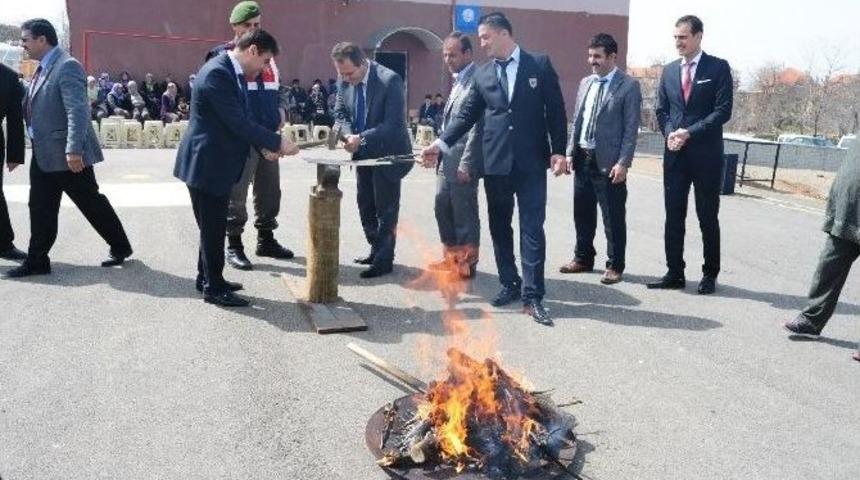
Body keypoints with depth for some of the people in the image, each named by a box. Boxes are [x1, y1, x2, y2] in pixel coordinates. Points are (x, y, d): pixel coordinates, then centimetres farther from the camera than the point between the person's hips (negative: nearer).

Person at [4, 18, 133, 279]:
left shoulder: (67, 66, -16)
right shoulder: (43, 68, 13)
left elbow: (78, 111, -25)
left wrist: (73, 149, -31)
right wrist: (36, 145, 22)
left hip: (65, 154, -9)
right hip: (43, 153, 9)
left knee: (92, 203, 4)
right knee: (40, 209, 10)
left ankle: (120, 247, 19)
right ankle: (37, 261, 19)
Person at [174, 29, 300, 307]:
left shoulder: (235, 73, 9)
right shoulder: (217, 73, -21)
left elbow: (243, 118, 13)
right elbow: (238, 122, -25)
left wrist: (264, 146, 0)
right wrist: (277, 143, -19)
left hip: (220, 163, 10)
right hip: (207, 164, -10)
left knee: (215, 225, 19)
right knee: (212, 227, 1)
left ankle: (207, 278, 33)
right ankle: (213, 288, 13)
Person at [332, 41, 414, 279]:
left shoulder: (389, 80, -23)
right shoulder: (345, 81, -5)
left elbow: (394, 124, -26)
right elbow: (341, 113, 5)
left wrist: (361, 138, -32)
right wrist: (348, 135, -15)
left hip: (387, 152, -7)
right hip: (363, 153, 7)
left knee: (385, 208, 1)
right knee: (365, 205, 16)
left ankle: (384, 260, 11)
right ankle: (376, 250, 32)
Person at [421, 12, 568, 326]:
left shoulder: (540, 64, 1)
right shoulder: (482, 74, 9)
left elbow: (555, 110, 0)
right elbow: (467, 115, 8)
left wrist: (558, 151, -7)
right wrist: (441, 143, -4)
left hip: (531, 161, -3)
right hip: (495, 162, 3)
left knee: (532, 227, -5)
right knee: (499, 227, 9)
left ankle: (532, 295, -2)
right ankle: (510, 284, 23)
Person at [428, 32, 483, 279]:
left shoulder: (477, 80, -13)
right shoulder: (458, 81, 16)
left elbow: (477, 125, -18)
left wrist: (467, 164, -19)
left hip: (463, 161, -9)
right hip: (447, 160, 9)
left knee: (464, 213, 1)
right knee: (442, 208, 14)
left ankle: (466, 263, 14)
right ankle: (451, 257, 28)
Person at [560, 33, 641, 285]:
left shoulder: (629, 86, -6)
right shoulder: (585, 83, 12)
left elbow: (631, 129, -10)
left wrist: (623, 163, -15)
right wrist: (570, 152, 7)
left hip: (608, 162, -6)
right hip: (582, 158, 6)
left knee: (613, 217, 3)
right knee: (582, 213, 15)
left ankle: (615, 266, 14)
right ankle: (583, 258, 30)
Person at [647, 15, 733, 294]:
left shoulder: (718, 68, -2)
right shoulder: (669, 71, 12)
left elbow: (723, 110, -9)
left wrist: (690, 132, -17)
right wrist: (670, 133, -6)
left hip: (706, 155, -4)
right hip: (675, 154, 4)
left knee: (708, 217, 4)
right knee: (673, 216, 4)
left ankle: (710, 274, 15)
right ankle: (674, 273, 11)